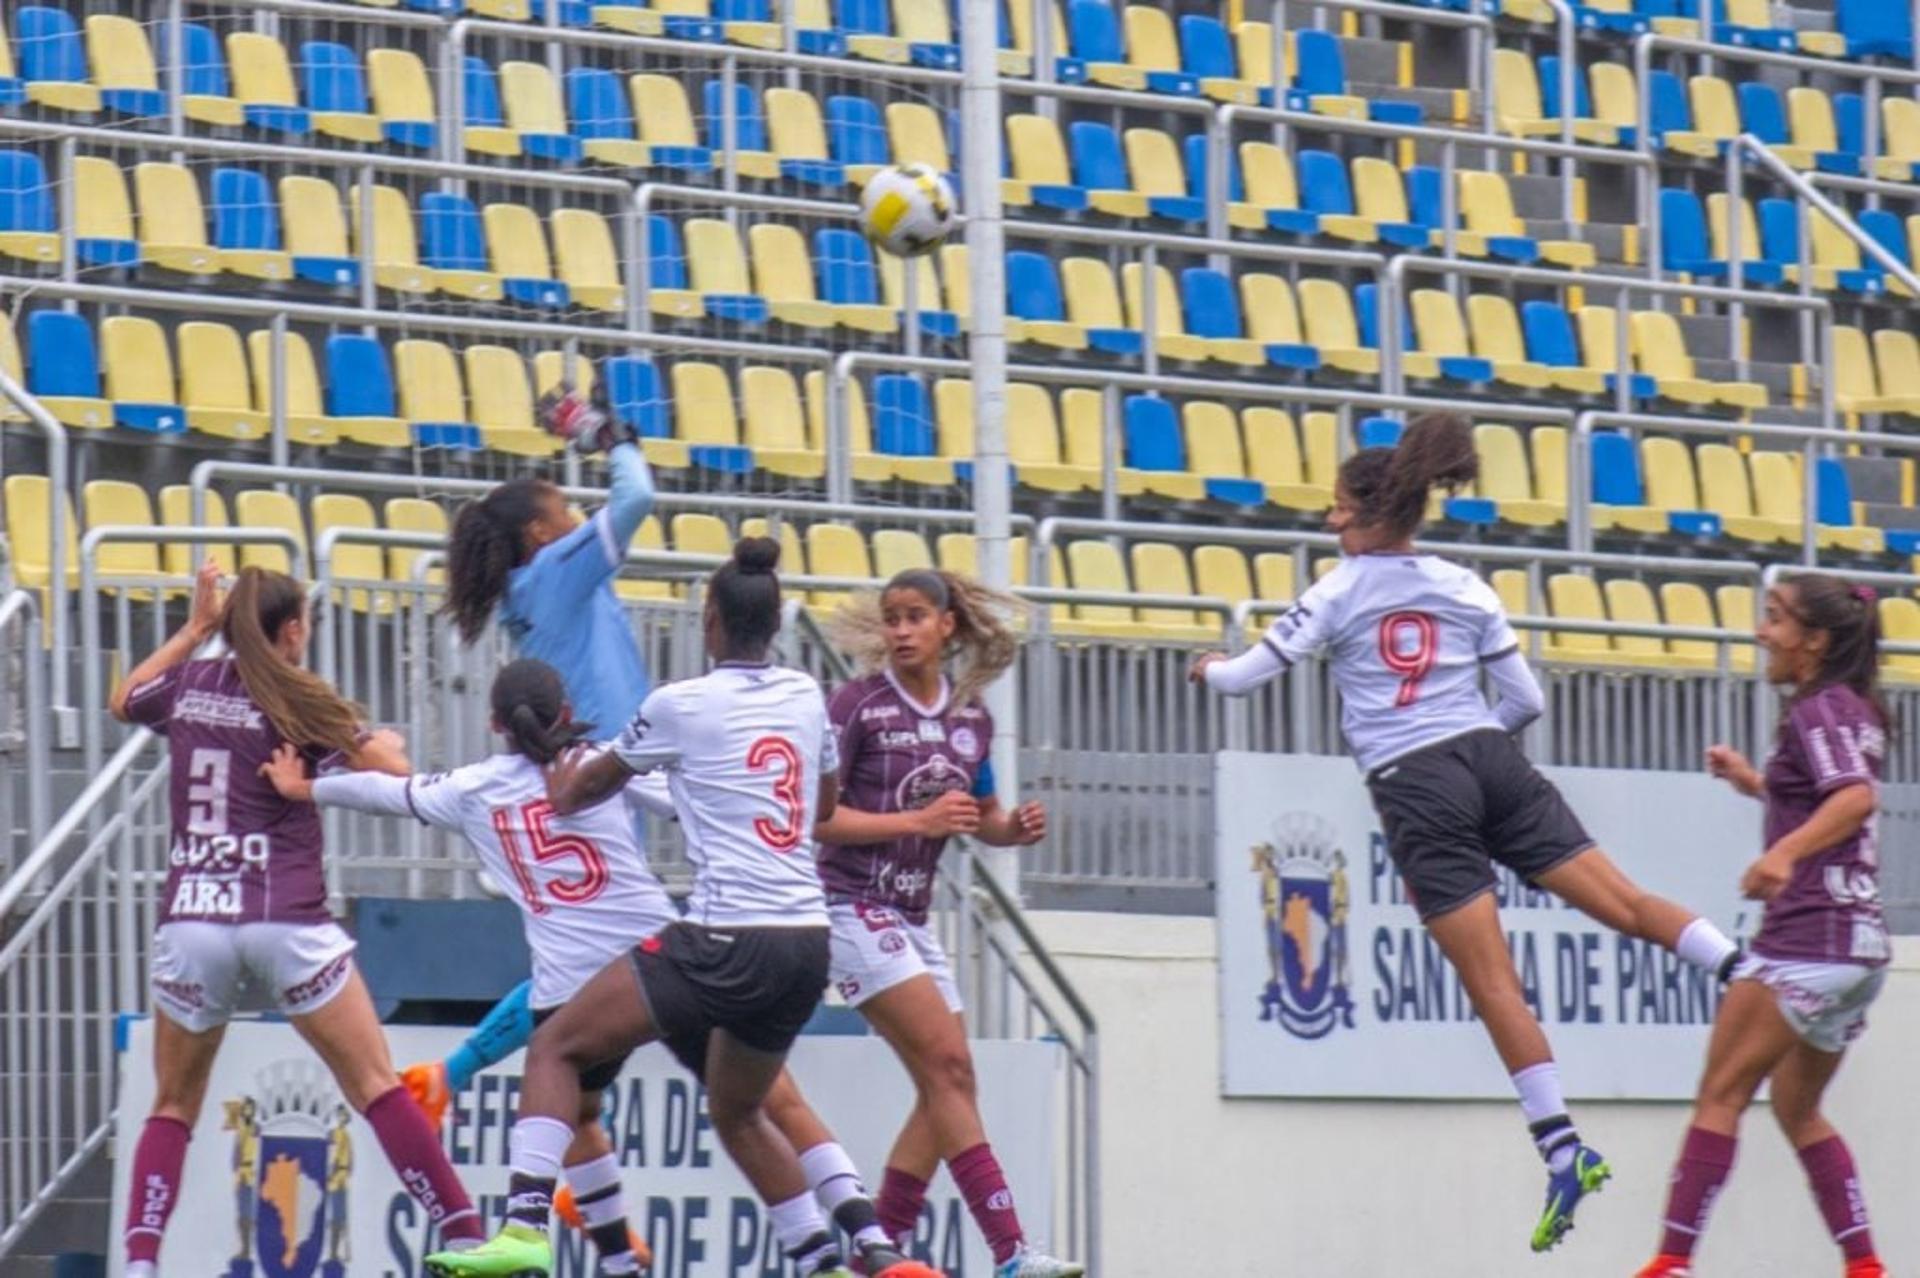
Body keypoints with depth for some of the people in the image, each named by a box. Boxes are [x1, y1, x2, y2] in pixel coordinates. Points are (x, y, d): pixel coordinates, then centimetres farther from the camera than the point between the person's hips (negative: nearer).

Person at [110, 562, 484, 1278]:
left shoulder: (188, 684, 10)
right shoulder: (296, 701, 0)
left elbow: (122, 702, 32)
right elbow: (393, 775, 0)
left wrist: (194, 629, 37)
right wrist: (383, 743, 22)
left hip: (189, 922, 3)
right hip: (286, 922, -3)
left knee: (173, 1107, 13)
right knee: (376, 1086, 1)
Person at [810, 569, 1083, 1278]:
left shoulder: (971, 717, 8)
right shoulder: (858, 704, -9)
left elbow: (983, 817, 20)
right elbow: (814, 817, -12)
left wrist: (1015, 826, -3)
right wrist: (918, 821, -21)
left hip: (910, 917, 7)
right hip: (854, 906, -7)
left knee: (944, 1087, 3)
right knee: (949, 1067, -16)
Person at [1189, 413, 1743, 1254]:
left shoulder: (1339, 593, 2)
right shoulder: (1466, 589, 13)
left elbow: (1247, 675, 5)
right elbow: (1526, 701, 14)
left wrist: (1212, 670, 28)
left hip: (1415, 789, -4)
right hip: (1493, 764, 4)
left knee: (1492, 985, -4)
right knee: (1627, 906, 5)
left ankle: (1563, 1152, -7)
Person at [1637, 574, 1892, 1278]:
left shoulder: (1819, 710, -8)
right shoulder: (1854, 712, 19)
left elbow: (1858, 798, -26)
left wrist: (1784, 852, -40)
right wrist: (1757, 785, 31)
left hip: (1806, 939, -10)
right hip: (1859, 944, 10)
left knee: (1721, 1095, -9)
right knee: (1797, 1108, 17)